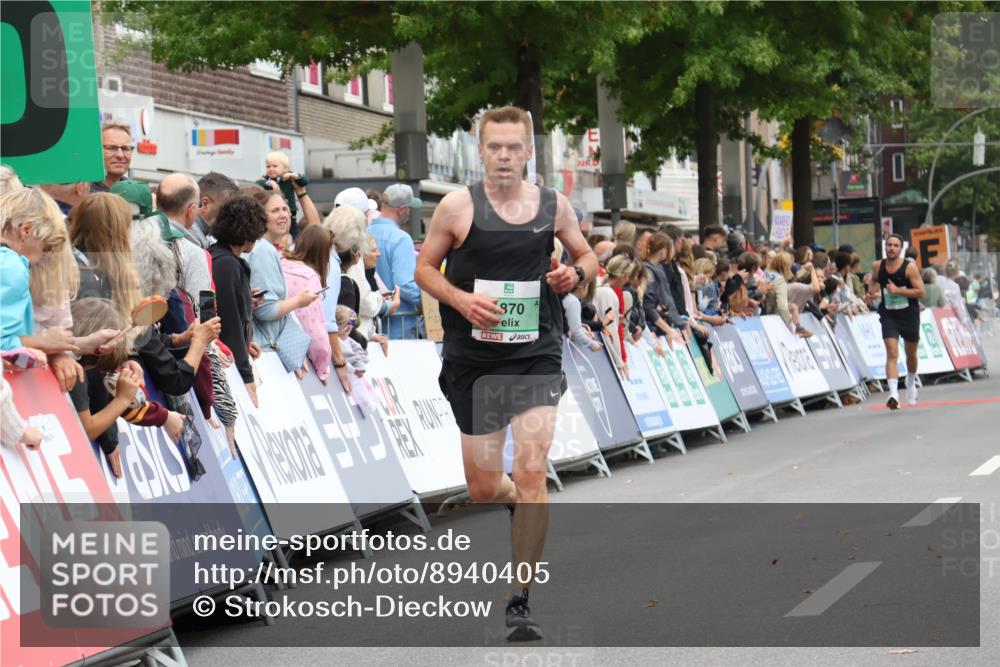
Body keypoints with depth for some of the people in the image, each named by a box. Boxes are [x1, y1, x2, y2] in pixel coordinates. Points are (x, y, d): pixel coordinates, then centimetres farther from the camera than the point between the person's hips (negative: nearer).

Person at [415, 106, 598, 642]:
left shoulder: (553, 205, 3)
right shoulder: (458, 206, -3)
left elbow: (585, 255, 18)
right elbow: (424, 268, 4)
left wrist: (576, 273, -5)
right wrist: (461, 300, -14)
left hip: (536, 355, 0)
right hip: (474, 358, 0)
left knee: (531, 472, -14)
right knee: (483, 489, 6)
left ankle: (521, 602, -7)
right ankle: (516, 500, 46)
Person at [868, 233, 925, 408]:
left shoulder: (910, 267, -13)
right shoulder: (877, 266, -3)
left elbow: (920, 292, -16)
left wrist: (898, 290, -24)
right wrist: (872, 291, 0)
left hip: (909, 315, 0)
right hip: (889, 315, 0)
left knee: (911, 353, 18)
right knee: (892, 353, -17)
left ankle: (911, 384, 47)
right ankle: (893, 394, -27)